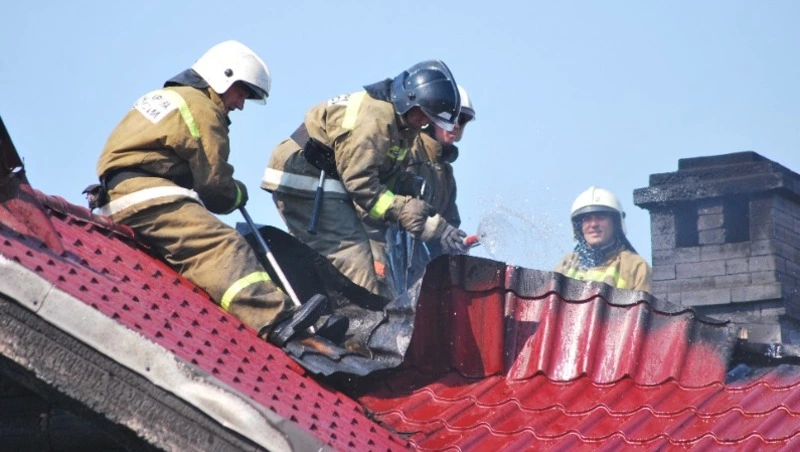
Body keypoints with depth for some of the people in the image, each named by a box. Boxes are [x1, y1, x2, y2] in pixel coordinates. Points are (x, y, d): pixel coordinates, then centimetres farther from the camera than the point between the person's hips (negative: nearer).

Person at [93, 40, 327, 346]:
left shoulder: (166, 96, 27)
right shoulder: (202, 107, -3)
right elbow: (215, 187, -5)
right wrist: (239, 194, 16)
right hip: (146, 195, -11)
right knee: (222, 246, -25)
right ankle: (275, 319, -44)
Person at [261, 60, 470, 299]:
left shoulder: (402, 127, 10)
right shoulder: (373, 117, -23)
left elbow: (397, 179, 7)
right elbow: (360, 182, -25)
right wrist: (409, 214, -26)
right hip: (306, 181, -11)